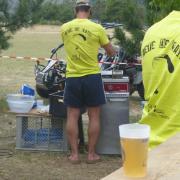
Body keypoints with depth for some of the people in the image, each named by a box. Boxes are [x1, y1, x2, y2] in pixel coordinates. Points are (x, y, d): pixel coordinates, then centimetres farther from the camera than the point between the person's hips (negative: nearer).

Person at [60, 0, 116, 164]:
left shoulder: (64, 28, 0)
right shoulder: (97, 28, -7)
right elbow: (111, 52, 5)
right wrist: (111, 52, 29)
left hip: (72, 77, 2)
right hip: (92, 76, -2)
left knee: (72, 116, 8)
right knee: (94, 116, 8)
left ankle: (74, 154, 10)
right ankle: (91, 154, 11)